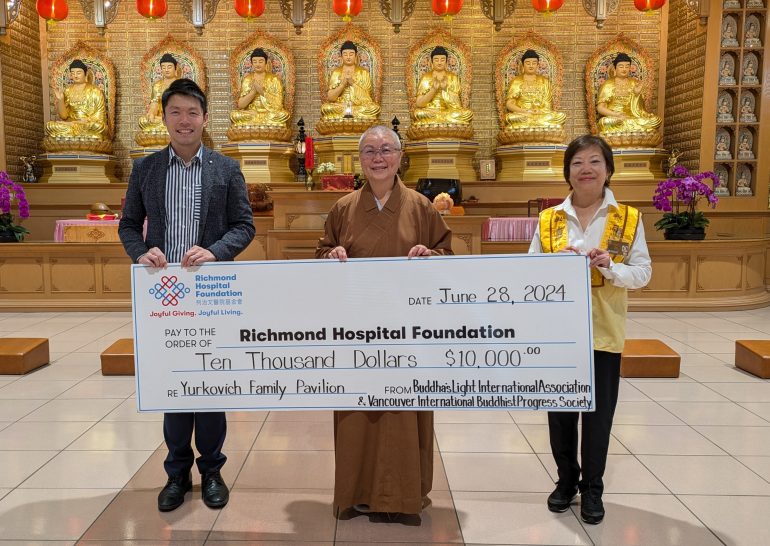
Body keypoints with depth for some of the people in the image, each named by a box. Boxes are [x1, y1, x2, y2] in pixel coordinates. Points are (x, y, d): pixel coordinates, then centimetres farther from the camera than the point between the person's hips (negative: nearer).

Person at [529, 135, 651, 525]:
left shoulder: (629, 218, 0)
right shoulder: (548, 219, 3)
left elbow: (643, 273, -4)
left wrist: (609, 267, -22)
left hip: (603, 331, -1)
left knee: (598, 413, 7)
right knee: (560, 410, 11)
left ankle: (592, 488, 26)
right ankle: (567, 480, 31)